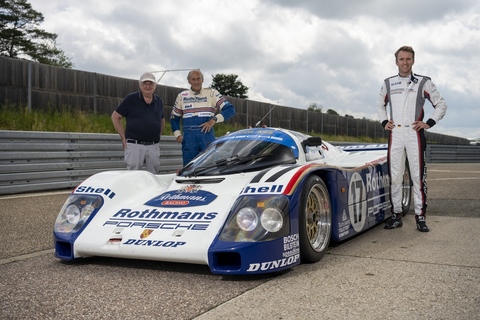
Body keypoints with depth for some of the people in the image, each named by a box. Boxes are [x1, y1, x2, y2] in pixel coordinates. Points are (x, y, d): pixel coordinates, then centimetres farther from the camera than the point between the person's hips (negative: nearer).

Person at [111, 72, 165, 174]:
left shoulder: (158, 101, 13)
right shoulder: (131, 99, -1)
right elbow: (115, 117, 3)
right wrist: (123, 137, -2)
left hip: (154, 146, 4)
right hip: (134, 145, -4)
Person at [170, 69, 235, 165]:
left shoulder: (211, 93, 6)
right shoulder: (182, 96, 15)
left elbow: (230, 109, -1)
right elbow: (174, 117, 24)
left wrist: (214, 120, -13)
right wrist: (177, 135, 9)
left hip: (207, 135, -2)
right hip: (188, 138, 2)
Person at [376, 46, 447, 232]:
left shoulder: (423, 82, 5)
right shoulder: (388, 83, 13)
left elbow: (441, 104, 8)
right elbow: (380, 104, 27)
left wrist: (429, 123, -4)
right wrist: (384, 122, 11)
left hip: (415, 134, -2)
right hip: (395, 134, 3)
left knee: (418, 176, -4)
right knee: (394, 176, 3)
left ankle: (420, 216, 1)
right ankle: (396, 215, 10)